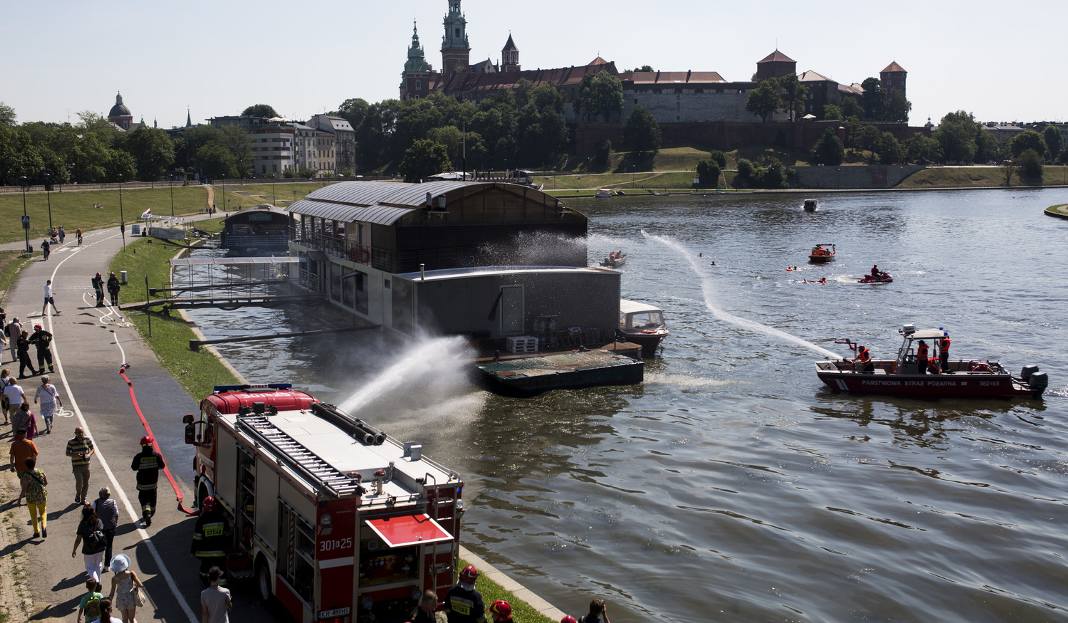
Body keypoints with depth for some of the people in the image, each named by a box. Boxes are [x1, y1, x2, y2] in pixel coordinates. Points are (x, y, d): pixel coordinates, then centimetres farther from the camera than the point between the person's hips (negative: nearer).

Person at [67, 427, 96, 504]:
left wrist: (89, 454, -12)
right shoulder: (71, 442, -7)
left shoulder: (87, 440, 0)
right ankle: (77, 496, 10)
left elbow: (93, 450, 9)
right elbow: (67, 453, 0)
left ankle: (83, 499, 27)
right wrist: (75, 455, -19)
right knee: (79, 481, -17)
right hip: (76, 465, -3)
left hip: (86, 465, 3)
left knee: (86, 483, 8)